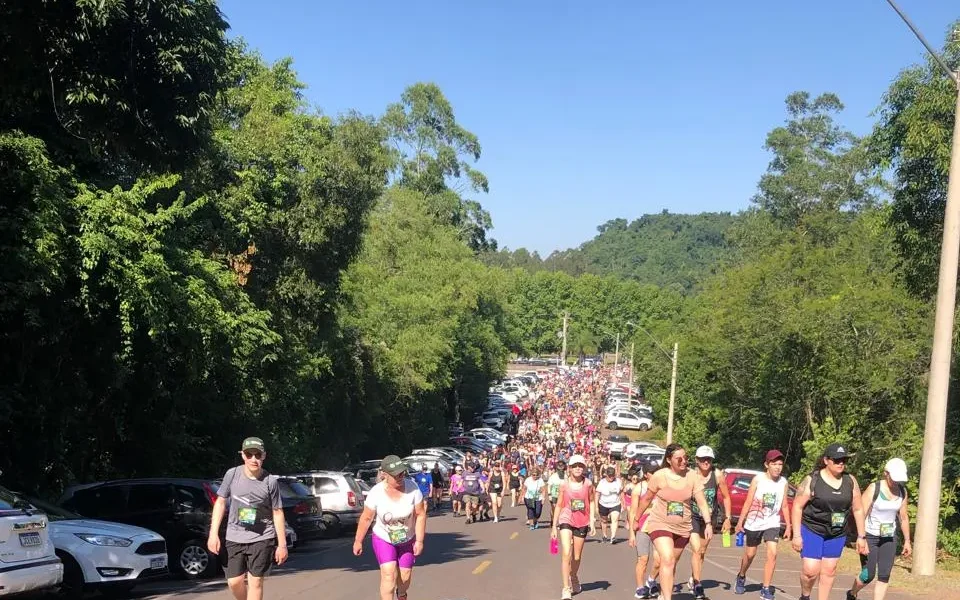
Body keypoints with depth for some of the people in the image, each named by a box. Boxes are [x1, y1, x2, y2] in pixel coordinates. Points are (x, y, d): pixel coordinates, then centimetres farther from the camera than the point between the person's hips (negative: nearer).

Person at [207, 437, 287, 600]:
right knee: (234, 582, 1)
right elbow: (220, 502, 5)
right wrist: (213, 534, -1)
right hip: (235, 538, 2)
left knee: (255, 582, -3)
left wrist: (282, 545, -1)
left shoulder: (270, 481, -9)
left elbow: (277, 513, -2)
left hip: (262, 538, -2)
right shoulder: (232, 474, -5)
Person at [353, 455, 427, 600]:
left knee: (405, 576, 11)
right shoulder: (376, 493, -24)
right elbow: (366, 518, -11)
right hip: (383, 539, -2)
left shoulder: (412, 487, -22)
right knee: (389, 574, -18)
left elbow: (420, 515, -13)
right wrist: (358, 541, -3)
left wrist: (419, 541, -14)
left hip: (408, 539, 2)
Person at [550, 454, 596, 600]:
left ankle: (574, 577, 42)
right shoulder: (564, 484, -5)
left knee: (577, 557, 12)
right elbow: (559, 505, 3)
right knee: (566, 554, -16)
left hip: (582, 523, 2)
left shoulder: (588, 484, -4)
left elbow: (591, 502, 7)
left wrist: (592, 521, -2)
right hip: (566, 521, -2)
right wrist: (554, 526, 5)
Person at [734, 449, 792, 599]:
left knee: (772, 554, -14)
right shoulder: (758, 479, -11)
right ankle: (741, 577, 40)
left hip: (772, 523, 2)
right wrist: (740, 522, -8)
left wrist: (788, 526, 7)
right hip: (754, 523, -1)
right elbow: (748, 502, -7)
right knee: (750, 554, 12)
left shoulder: (783, 482, -3)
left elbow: (784, 506, 6)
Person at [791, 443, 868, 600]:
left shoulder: (850, 481, -1)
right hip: (812, 530, -4)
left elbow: (858, 509, 6)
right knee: (811, 570, -10)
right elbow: (797, 506, -9)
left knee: (829, 570, 7)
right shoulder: (812, 480, -12)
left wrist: (861, 536, 5)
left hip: (837, 534, 4)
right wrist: (797, 535, -13)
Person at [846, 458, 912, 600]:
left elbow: (904, 517, 9)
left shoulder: (902, 491, -2)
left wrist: (907, 541, 9)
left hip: (889, 538, 4)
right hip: (870, 535, -4)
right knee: (868, 575, -1)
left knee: (884, 576, -4)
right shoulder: (873, 489, -17)